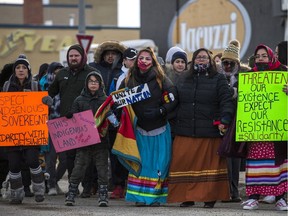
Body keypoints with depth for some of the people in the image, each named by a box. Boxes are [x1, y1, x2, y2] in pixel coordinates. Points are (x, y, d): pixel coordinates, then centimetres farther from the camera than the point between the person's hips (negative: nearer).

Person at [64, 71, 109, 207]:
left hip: (101, 141, 0)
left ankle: (103, 197, 8)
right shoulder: (79, 100, 7)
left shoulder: (106, 100, 6)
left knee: (102, 169, 1)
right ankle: (71, 195, 7)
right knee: (78, 168, -1)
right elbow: (72, 119, 4)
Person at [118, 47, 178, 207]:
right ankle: (140, 197, 2)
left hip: (159, 128, -1)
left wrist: (159, 111, -17)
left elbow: (173, 99, -7)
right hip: (139, 128, 1)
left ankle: (155, 196, 5)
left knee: (159, 162, -2)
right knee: (140, 161, -1)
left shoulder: (161, 79, -2)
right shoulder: (129, 79, 5)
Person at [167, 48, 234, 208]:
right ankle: (187, 197, 5)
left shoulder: (218, 80, 6)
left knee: (209, 165, -2)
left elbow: (226, 102, -4)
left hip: (209, 133, -3)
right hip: (185, 133, 3)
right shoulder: (183, 80, 18)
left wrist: (224, 120, -17)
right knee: (185, 164, -1)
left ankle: (210, 197, 4)